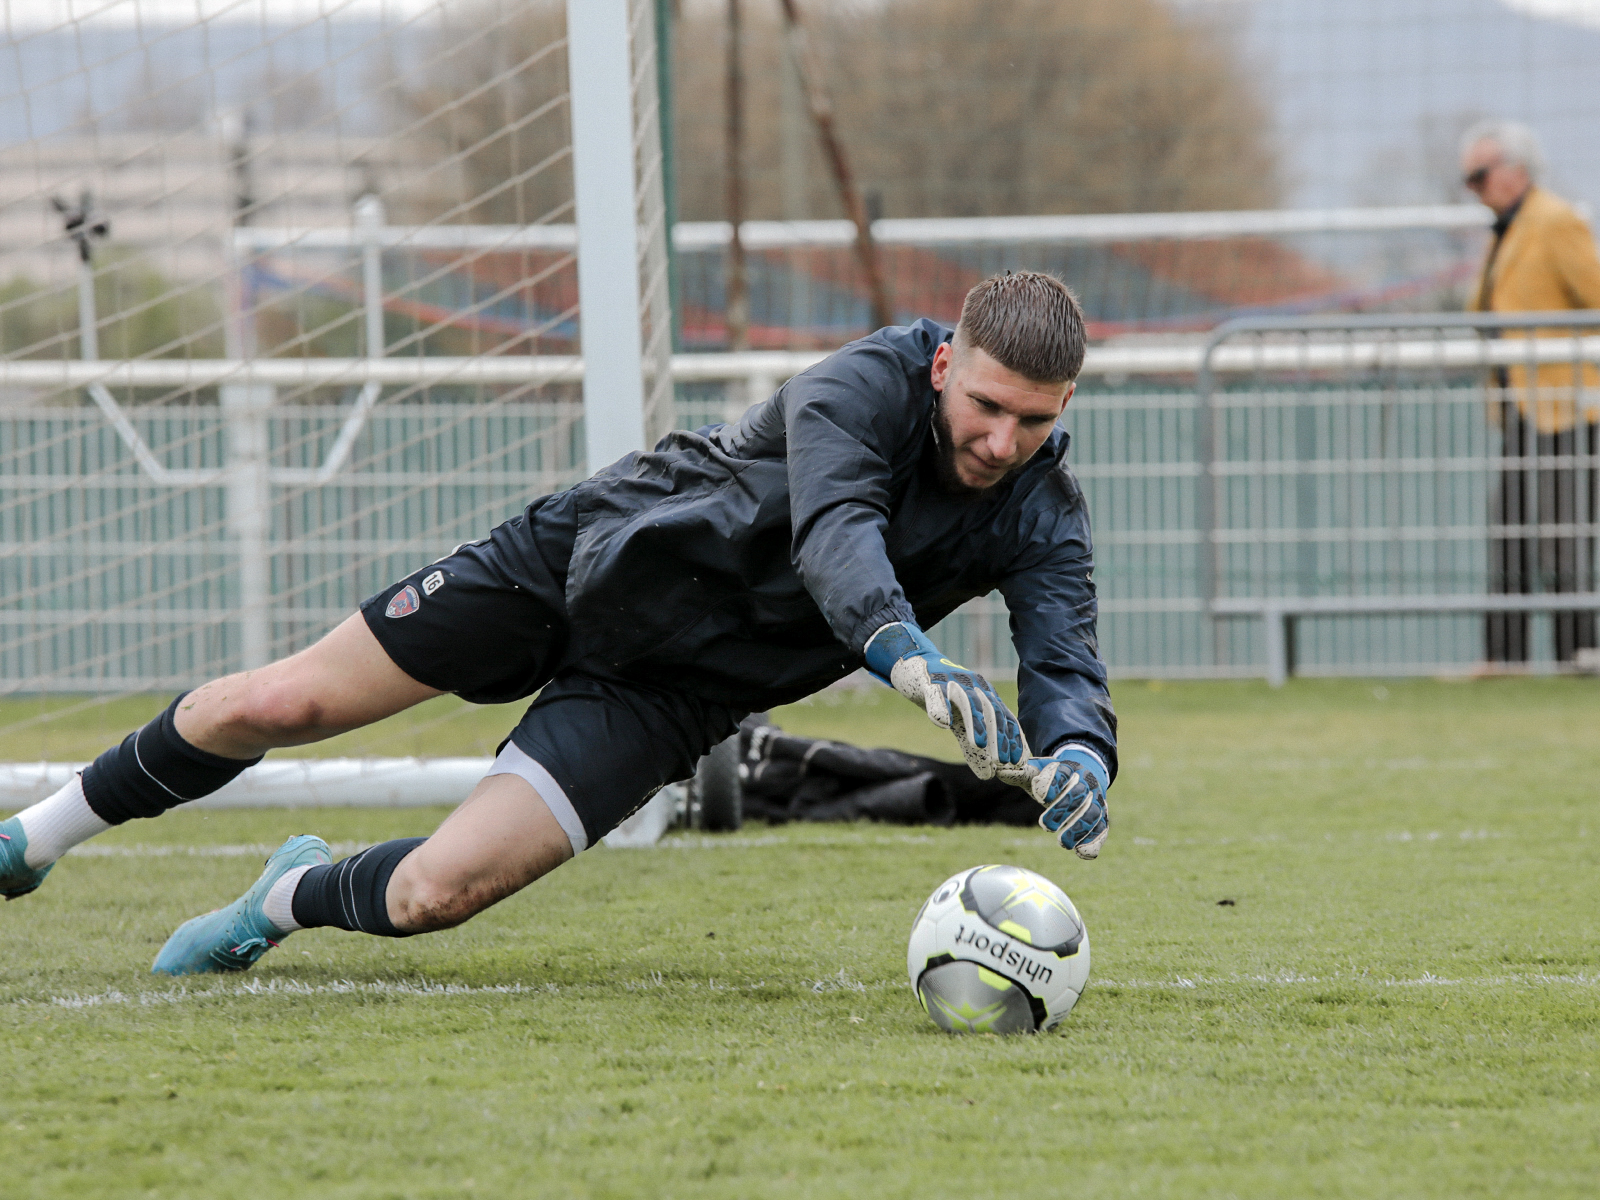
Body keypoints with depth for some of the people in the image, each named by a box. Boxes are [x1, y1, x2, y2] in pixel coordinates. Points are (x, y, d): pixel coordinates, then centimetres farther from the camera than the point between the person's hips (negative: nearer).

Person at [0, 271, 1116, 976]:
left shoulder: (1041, 516, -15)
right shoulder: (873, 380, -26)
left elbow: (1065, 660, -24)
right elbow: (834, 532, -43)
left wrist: (1077, 756, -49)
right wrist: (911, 655, -62)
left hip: (668, 694, 2)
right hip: (586, 555, -2)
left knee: (432, 894, -15)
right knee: (270, 707, -2)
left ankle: (297, 897, 22)